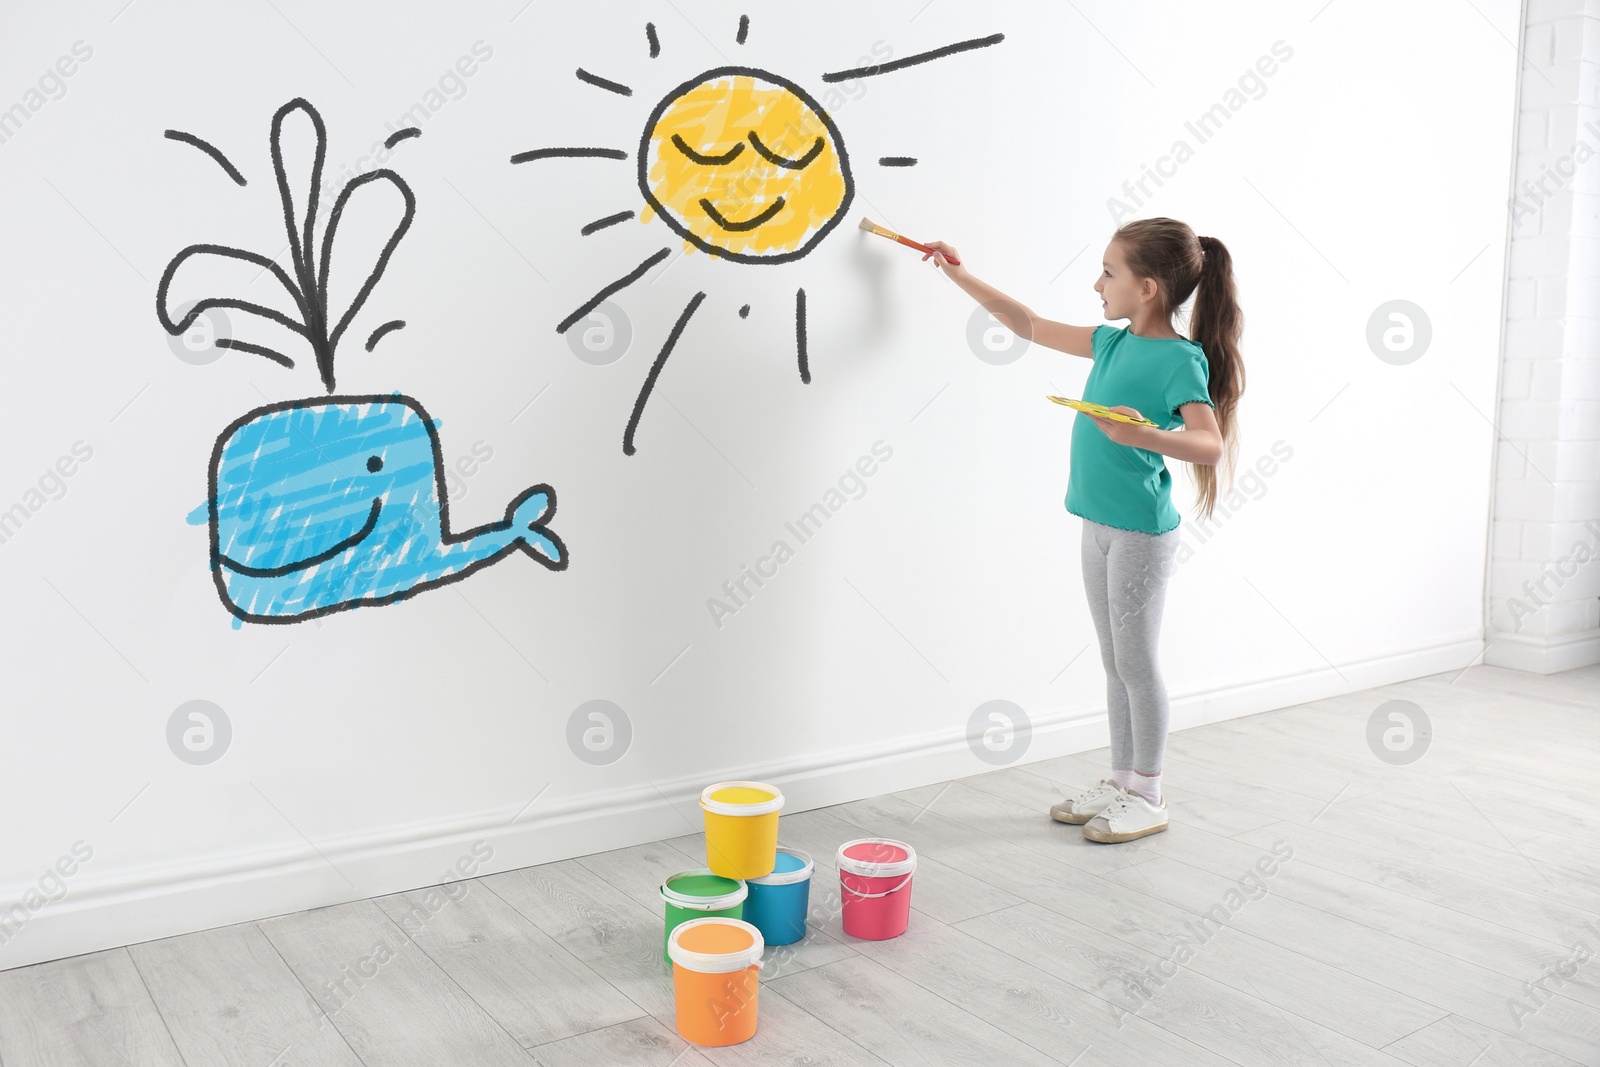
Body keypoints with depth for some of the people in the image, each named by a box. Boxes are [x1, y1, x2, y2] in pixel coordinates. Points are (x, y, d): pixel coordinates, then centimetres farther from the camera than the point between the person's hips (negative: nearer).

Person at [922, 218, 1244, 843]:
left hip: (1141, 531, -8)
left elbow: (1211, 443, -26)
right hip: (1099, 522, 8)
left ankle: (1148, 798, 16)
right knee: (1115, 662, 15)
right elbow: (1031, 327, 19)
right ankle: (1120, 782, 27)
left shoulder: (1180, 359, -15)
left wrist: (1141, 434, -43)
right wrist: (960, 276, 23)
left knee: (1135, 662, 2)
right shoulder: (1115, 344, 8)